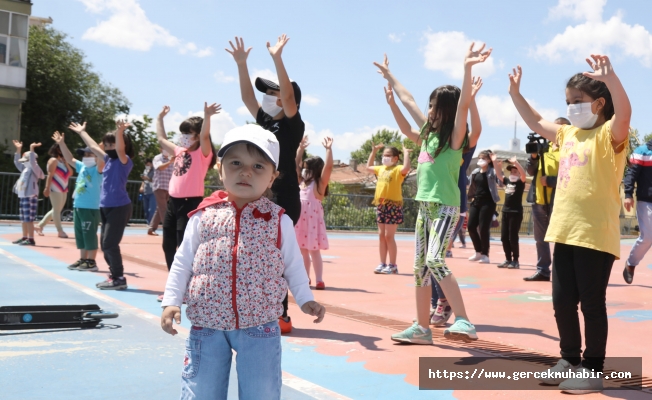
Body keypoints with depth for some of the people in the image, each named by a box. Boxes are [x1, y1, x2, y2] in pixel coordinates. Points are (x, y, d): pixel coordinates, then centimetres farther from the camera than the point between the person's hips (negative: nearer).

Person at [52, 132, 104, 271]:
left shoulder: (97, 169, -8)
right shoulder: (82, 167, 13)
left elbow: (102, 161, -29)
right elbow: (69, 159, 23)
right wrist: (61, 143, 18)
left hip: (91, 208, -8)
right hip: (78, 207, 8)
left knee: (90, 234, -3)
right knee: (80, 235, 14)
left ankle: (91, 262, 3)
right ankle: (83, 259, 23)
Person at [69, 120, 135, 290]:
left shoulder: (125, 161, -8)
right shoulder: (109, 160, 14)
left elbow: (120, 149, -30)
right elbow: (93, 146, 28)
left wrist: (120, 132, -46)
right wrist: (82, 132, 37)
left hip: (119, 207, -9)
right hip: (106, 207, 9)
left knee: (110, 244, -10)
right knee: (105, 244, 10)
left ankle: (119, 279, -2)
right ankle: (114, 276, 18)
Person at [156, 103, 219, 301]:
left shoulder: (202, 153, -5)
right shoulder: (180, 151, 15)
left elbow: (204, 136, -25)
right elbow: (161, 139, 30)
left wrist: (207, 116, -39)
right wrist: (160, 118, 33)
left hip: (190, 203, -8)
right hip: (173, 202, 8)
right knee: (168, 245, 12)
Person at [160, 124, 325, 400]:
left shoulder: (279, 221, -1)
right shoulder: (204, 215, -1)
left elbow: (293, 266, 7)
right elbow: (183, 262, 5)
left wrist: (305, 299, -3)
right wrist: (171, 301, -1)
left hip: (259, 326, 0)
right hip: (206, 325, 1)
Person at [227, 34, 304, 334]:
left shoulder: (293, 124, -5)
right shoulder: (265, 122, 15)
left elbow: (289, 97, -20)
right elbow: (247, 97, 16)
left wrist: (277, 59, -26)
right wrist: (241, 64, 8)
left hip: (284, 201, -8)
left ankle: (281, 317, 0)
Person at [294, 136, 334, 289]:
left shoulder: (320, 183, -4)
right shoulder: (301, 182, 12)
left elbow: (328, 167, -16)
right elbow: (295, 164, 19)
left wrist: (328, 149, -20)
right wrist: (300, 148, 17)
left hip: (313, 220, -6)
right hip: (300, 220, 6)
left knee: (314, 251, -6)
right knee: (302, 250, 11)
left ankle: (319, 280, -3)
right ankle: (305, 278, 19)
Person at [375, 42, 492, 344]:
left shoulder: (455, 136, -6)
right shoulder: (429, 134, 13)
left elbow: (463, 105, -23)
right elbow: (408, 101, 23)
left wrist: (467, 69, -35)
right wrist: (390, 77, 31)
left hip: (445, 207, -8)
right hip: (424, 206, 8)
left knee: (435, 261, -24)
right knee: (420, 267, 9)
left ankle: (464, 322, -25)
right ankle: (422, 328, 17)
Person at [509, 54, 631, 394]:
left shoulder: (608, 135, -7)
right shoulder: (568, 134, 16)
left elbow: (624, 114, -29)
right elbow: (536, 123, 30)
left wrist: (611, 79, -42)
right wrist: (515, 93, 25)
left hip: (596, 234, -8)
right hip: (565, 232, 8)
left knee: (592, 303, 1)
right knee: (562, 301, 13)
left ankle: (593, 369, 12)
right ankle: (570, 359, 28)